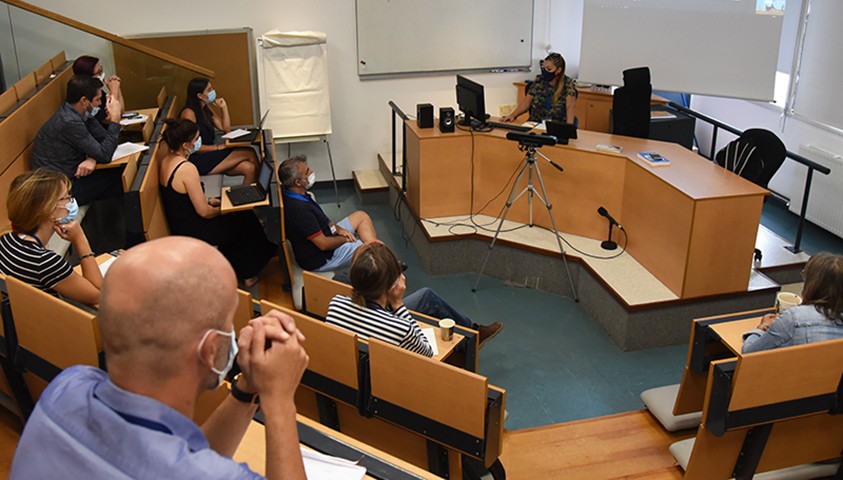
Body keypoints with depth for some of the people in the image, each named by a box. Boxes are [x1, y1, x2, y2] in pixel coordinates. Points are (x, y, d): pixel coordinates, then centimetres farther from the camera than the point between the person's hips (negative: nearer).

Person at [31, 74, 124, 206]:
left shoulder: (78, 111, 0)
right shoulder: (70, 122, -27)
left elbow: (102, 137, 3)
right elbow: (105, 155, -23)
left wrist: (92, 158, -18)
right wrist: (115, 119, -20)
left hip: (70, 174, 8)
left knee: (119, 172, 2)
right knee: (120, 178, -4)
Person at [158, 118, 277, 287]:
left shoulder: (166, 161, 1)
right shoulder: (187, 168, -28)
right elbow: (204, 212, -24)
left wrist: (208, 200, 11)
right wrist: (221, 209, -4)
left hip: (179, 225, 9)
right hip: (194, 232, -9)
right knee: (247, 220, 12)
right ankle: (247, 274, 31)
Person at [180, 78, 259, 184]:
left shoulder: (205, 109, 15)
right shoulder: (189, 113, -13)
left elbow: (226, 129, 17)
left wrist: (224, 108, 6)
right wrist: (218, 147, -17)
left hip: (211, 155, 9)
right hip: (200, 162, -9)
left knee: (249, 168, -16)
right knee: (249, 153, -17)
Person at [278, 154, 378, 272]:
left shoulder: (295, 196, -3)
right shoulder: (298, 209, -33)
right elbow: (324, 244, -27)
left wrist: (337, 229, 0)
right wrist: (345, 239, -8)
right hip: (321, 259, -10)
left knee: (361, 216, 11)